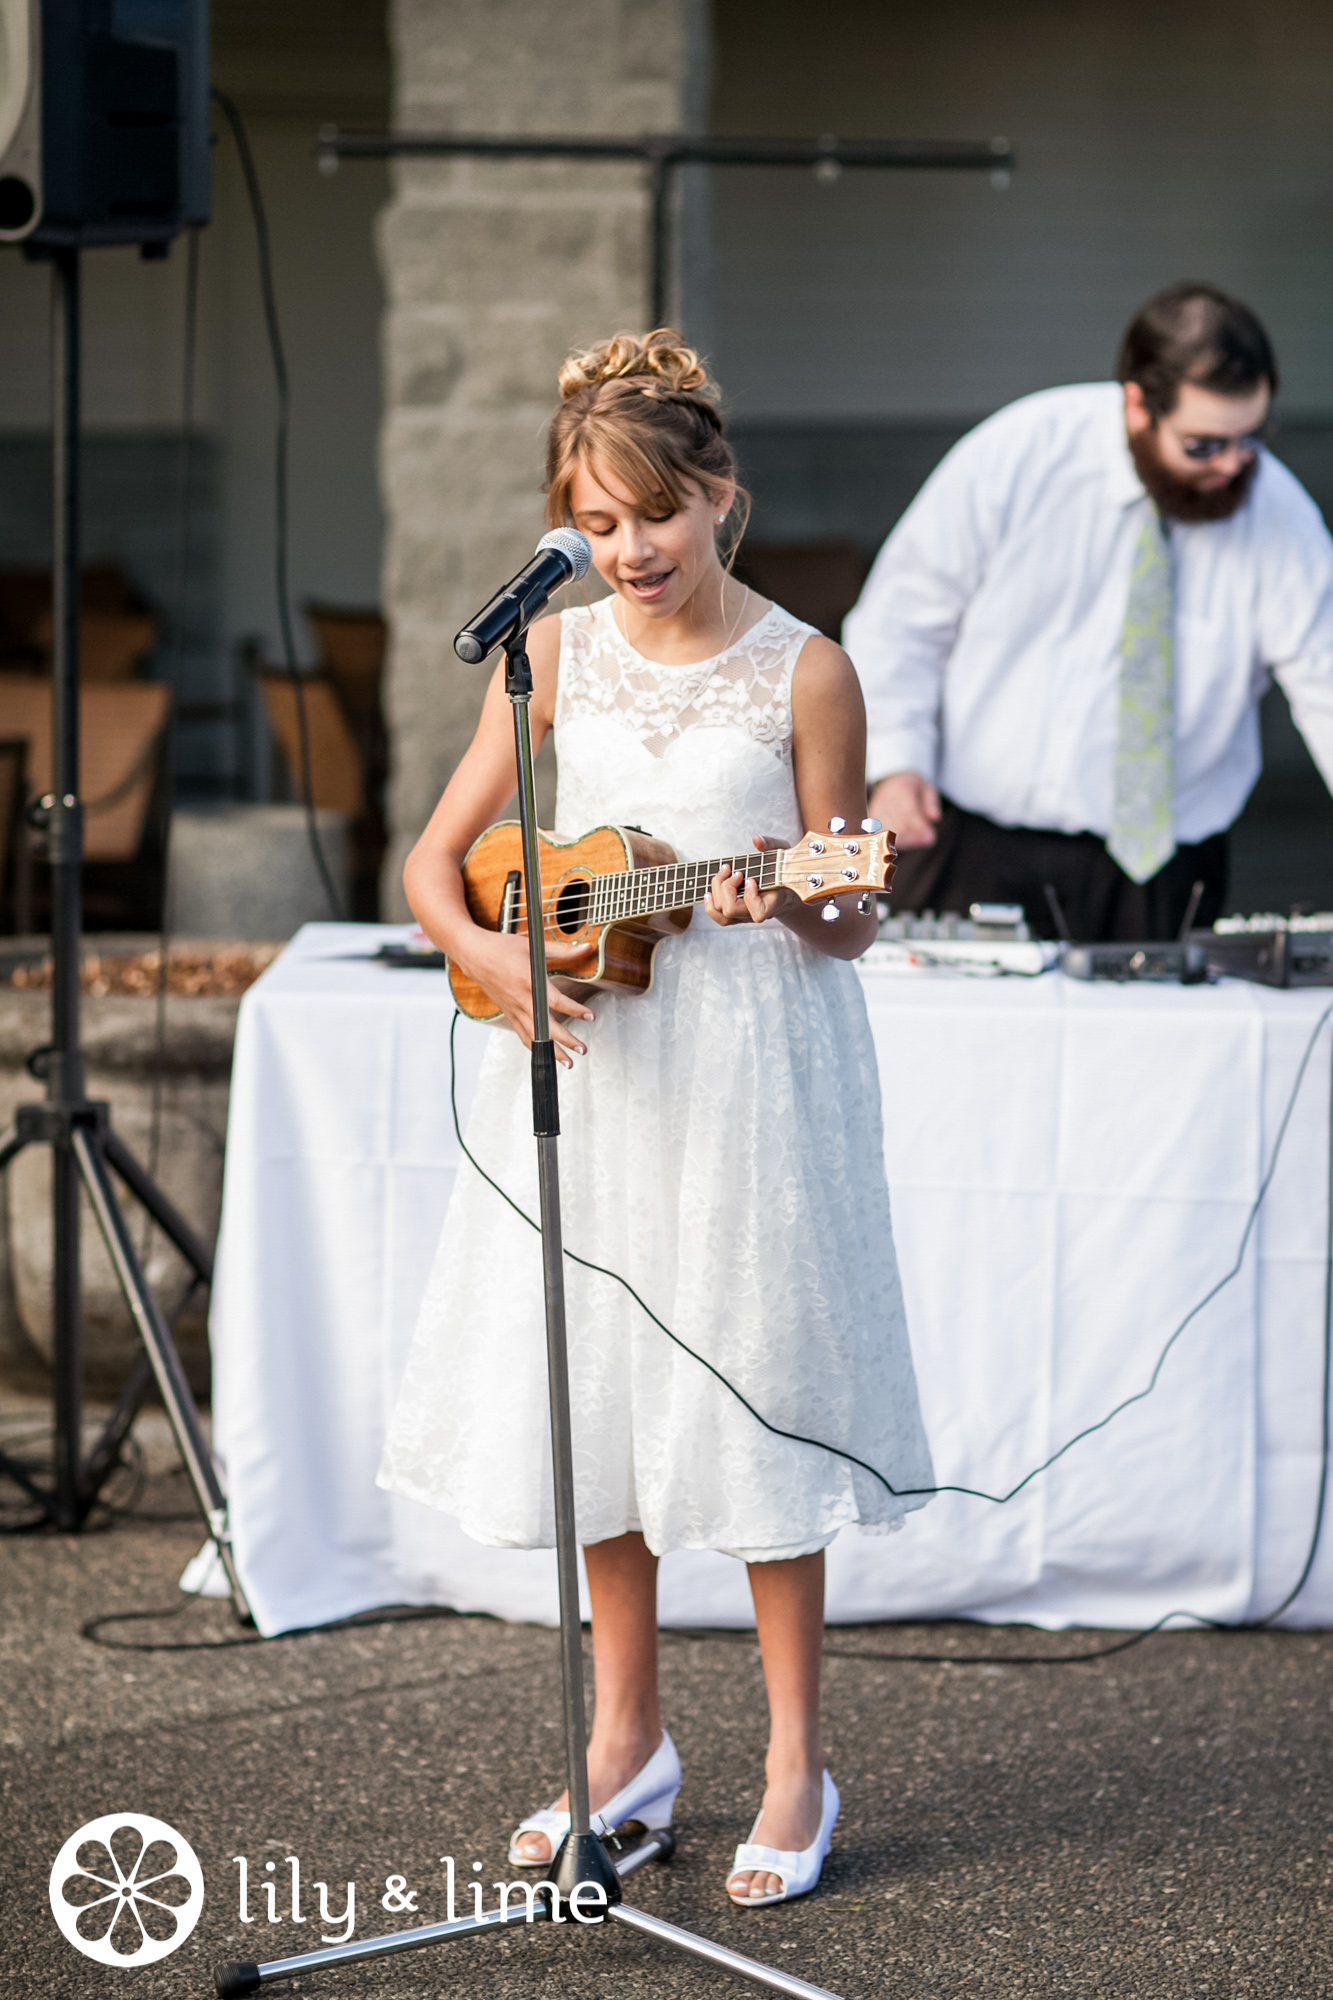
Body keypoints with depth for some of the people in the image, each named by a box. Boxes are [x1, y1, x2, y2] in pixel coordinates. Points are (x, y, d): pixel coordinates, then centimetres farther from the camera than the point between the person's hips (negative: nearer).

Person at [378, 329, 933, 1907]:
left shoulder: (802, 672, -4)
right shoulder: (555, 654, 4)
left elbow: (849, 925, 0)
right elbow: (436, 860, 4)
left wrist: (787, 890, -22)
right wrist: (488, 958, -15)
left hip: (752, 1067, -3)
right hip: (584, 1062, 4)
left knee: (757, 1390, 0)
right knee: (591, 1391, 9)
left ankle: (795, 1770, 12)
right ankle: (627, 1745, 24)